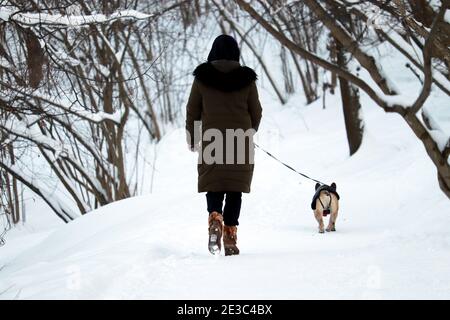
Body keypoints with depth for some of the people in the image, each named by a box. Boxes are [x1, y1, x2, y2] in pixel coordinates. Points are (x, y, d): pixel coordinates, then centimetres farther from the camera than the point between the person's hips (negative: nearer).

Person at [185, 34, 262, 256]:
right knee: (235, 190, 5)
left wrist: (192, 140, 17)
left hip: (211, 140, 0)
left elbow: (192, 111, 4)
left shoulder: (202, 77, 0)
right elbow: (256, 112, 8)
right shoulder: (246, 78, 1)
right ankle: (230, 236, 0)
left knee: (213, 185, 8)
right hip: (241, 141, 0)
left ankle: (215, 218, -20)